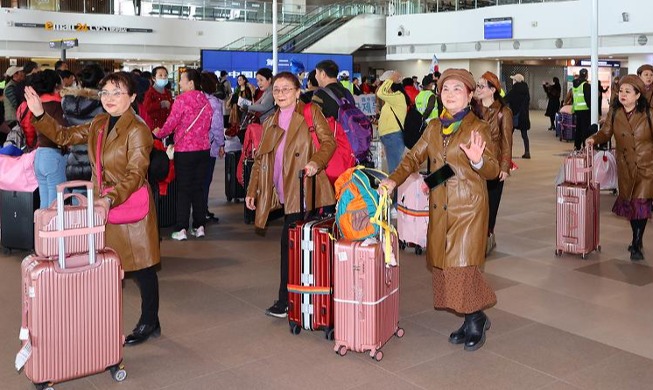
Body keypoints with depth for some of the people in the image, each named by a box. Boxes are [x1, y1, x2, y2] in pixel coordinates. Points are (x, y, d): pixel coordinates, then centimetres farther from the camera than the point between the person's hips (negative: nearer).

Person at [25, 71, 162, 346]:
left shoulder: (137, 130, -16)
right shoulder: (98, 124, 9)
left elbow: (135, 174, -23)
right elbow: (65, 136, 15)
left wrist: (111, 199, -35)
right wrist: (40, 114, 2)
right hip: (103, 205, 7)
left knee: (141, 267, 4)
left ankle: (149, 323, 18)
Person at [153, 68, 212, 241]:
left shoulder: (182, 99, -12)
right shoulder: (205, 100, 6)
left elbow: (170, 124, -11)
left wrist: (158, 133, 7)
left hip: (185, 151, -5)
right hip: (204, 149, 5)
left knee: (183, 190, 1)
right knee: (199, 188, 11)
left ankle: (181, 229, 1)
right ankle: (199, 226, 14)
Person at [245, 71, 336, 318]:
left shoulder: (311, 113, 3)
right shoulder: (270, 124, 19)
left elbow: (329, 141, -4)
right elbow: (260, 159, 21)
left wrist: (316, 162, -22)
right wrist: (252, 191, 15)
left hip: (304, 192, -5)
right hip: (285, 195, 5)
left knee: (290, 243, -5)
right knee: (292, 245, 6)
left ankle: (285, 301, 7)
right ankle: (288, 300, 12)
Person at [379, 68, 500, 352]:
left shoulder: (478, 127, -3)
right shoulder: (434, 127, 13)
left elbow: (493, 171, -7)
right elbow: (414, 157, 11)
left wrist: (478, 161, -29)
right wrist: (393, 179, -5)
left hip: (468, 207, -6)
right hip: (440, 208, 6)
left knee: (463, 265, -9)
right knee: (444, 264, 6)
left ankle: (476, 320, 12)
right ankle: (471, 319, 20)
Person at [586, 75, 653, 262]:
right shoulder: (614, 113, -1)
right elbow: (606, 132, 1)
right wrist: (594, 139, -19)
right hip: (625, 166, 4)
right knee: (628, 202, 11)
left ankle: (636, 245, 2)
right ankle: (637, 238, 32)